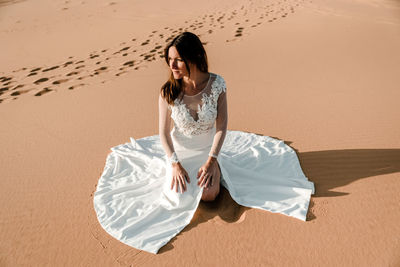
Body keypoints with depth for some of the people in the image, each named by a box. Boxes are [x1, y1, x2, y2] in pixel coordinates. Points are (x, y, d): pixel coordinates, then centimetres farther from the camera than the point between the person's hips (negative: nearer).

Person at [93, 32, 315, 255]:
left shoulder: (217, 83, -18)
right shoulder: (168, 91, -18)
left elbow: (222, 126, -13)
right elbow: (164, 132, -9)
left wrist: (211, 161, -17)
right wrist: (175, 164, -17)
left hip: (207, 151, 0)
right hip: (178, 151, 0)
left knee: (209, 195, -17)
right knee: (179, 198, -16)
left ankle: (211, 170, 16)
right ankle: (175, 173, 18)